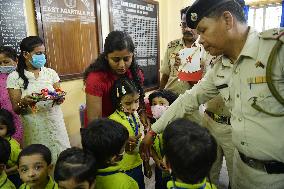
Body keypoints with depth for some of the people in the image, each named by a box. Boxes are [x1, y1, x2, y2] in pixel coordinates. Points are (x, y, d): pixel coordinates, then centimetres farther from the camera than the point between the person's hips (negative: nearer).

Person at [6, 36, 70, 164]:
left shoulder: (51, 73, 3)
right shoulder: (14, 77, -3)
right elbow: (16, 109, -2)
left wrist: (59, 99, -13)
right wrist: (24, 102, -24)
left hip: (55, 123, 2)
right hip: (33, 127, -2)